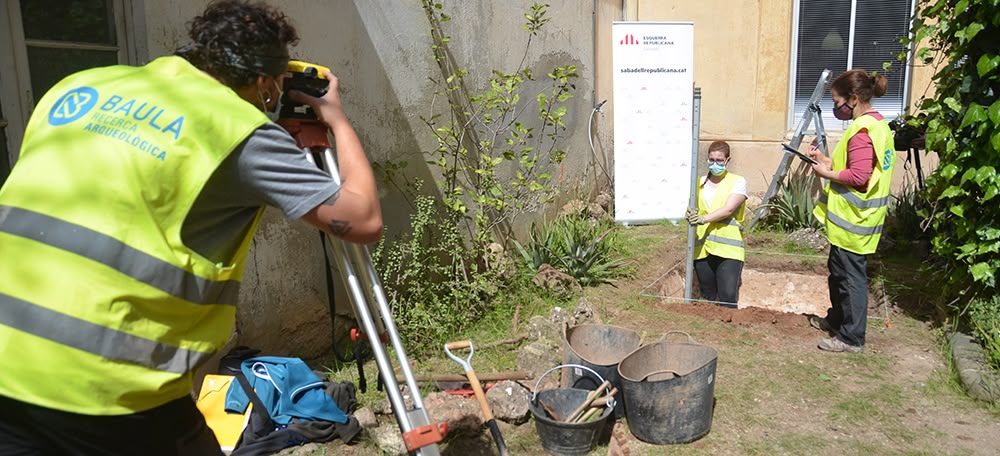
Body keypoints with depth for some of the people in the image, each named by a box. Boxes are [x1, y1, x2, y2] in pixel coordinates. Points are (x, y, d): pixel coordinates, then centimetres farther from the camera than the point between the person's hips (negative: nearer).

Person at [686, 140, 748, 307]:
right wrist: (690, 215, -16)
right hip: (702, 249, 4)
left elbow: (729, 209, -11)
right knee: (707, 298, 11)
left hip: (728, 250, -4)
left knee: (728, 297, -11)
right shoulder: (700, 183, 15)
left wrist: (704, 219, -25)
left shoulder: (738, 182, 3)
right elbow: (692, 207, 8)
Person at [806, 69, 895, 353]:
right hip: (855, 215, 11)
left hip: (852, 220, -11)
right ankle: (837, 319, 38)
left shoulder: (862, 130, -20)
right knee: (839, 270, 22)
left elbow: (859, 177, -24)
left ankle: (851, 338, 8)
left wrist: (828, 174, -11)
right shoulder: (878, 123, 12)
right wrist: (828, 161, 9)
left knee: (850, 276, -2)